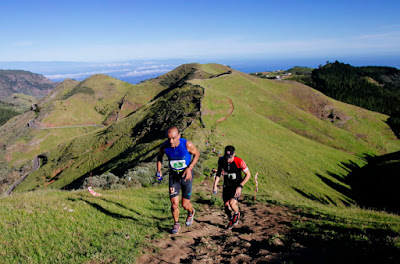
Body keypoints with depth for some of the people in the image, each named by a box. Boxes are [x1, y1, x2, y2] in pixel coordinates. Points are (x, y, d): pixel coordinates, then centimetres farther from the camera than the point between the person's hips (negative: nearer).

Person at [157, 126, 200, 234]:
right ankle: (176, 224, 25)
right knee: (174, 204, -3)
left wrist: (189, 168, -16)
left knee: (185, 204, 5)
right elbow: (159, 156, 7)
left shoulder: (187, 144, -24)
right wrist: (159, 170, -7)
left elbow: (197, 154, -4)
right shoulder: (164, 146, -17)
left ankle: (191, 212, 42)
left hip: (186, 175, -1)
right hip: (173, 176, 2)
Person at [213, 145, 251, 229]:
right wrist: (215, 184, -3)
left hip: (237, 185, -4)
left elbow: (248, 174, -12)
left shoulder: (239, 162, -24)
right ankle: (231, 220, 35)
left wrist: (240, 186, -18)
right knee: (227, 208, 4)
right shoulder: (221, 160, -14)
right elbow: (219, 172, 5)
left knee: (232, 204, -23)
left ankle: (237, 214, 12)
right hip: (226, 185, 4)